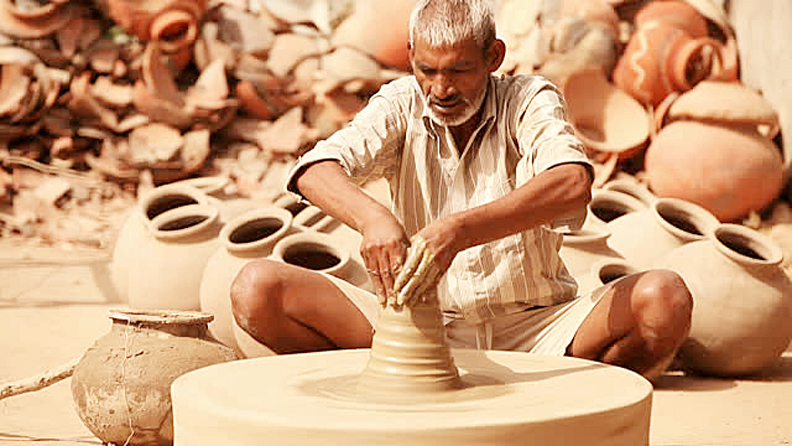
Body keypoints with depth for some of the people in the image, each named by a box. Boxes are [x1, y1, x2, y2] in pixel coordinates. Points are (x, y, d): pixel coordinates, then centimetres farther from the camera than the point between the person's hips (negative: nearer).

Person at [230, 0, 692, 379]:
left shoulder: (531, 101, -6)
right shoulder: (402, 104, 1)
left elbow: (572, 185, -28)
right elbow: (315, 170, -16)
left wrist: (460, 229, -43)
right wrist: (372, 217, -39)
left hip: (531, 328, -1)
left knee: (665, 299, -29)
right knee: (258, 288, -18)